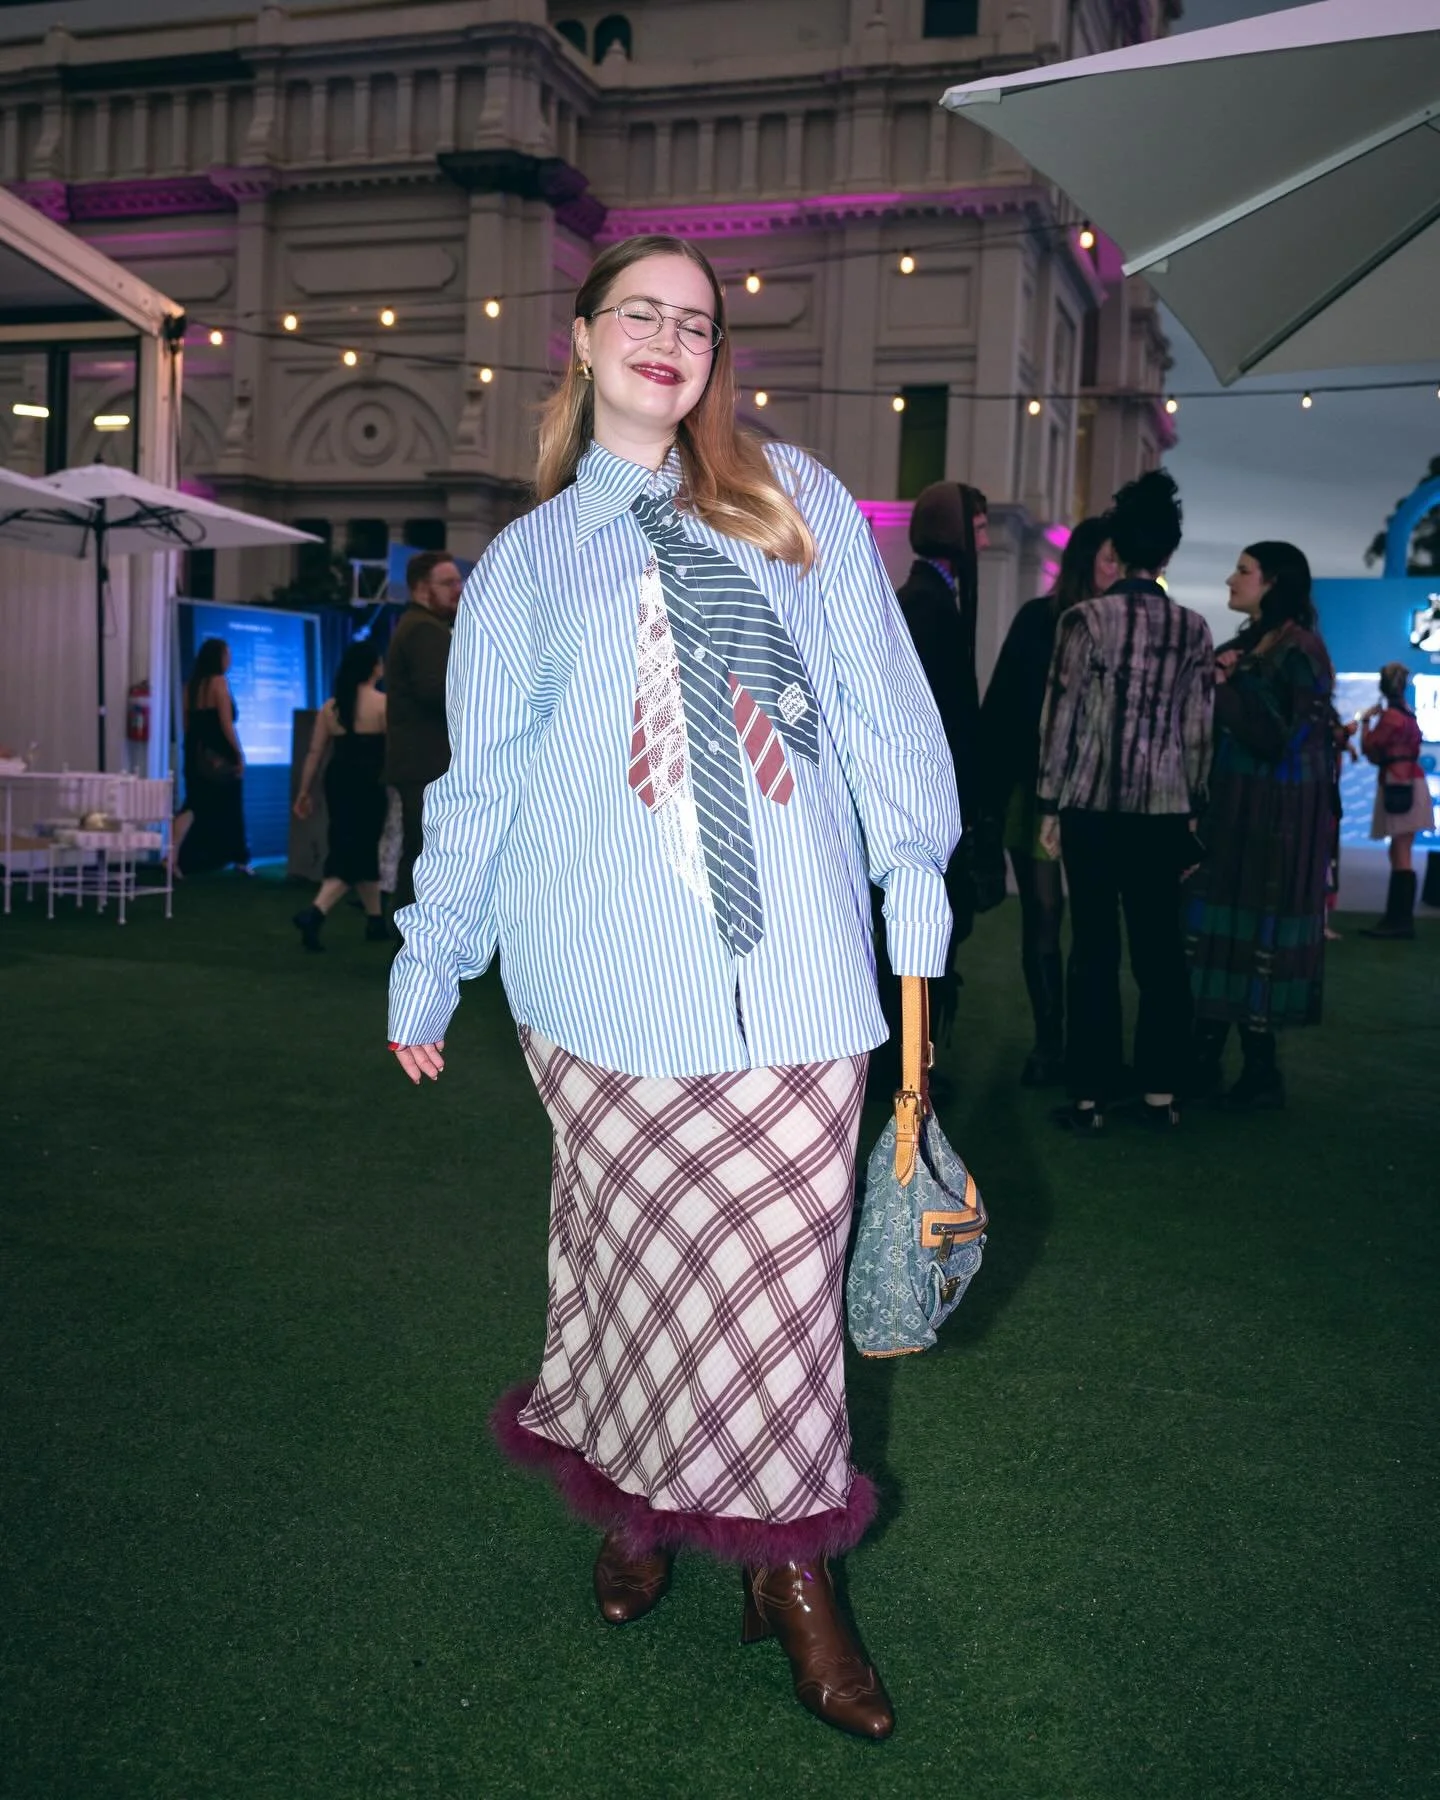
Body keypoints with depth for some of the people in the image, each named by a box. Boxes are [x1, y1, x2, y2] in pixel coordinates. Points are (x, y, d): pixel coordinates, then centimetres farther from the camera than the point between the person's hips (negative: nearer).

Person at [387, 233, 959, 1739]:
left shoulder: (794, 499, 15)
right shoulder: (524, 558, 15)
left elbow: (877, 694, 11)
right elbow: (483, 774, 16)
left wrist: (912, 869, 3)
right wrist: (429, 962, 16)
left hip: (794, 956, 0)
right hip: (611, 968, 0)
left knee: (783, 1257, 1)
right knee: (635, 1247, 4)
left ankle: (787, 1563, 15)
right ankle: (634, 1501, 26)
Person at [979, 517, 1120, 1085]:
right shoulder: (1040, 617, 0)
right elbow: (1004, 701, -2)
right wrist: (995, 782, -8)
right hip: (1036, 788, -1)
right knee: (1042, 916, 4)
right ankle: (1048, 1042, 12)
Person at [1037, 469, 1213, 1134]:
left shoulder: (1085, 618, -5)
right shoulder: (1194, 629, 4)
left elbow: (1060, 717, -5)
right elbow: (1198, 729, 6)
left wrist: (1049, 805, 1)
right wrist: (1193, 809, 14)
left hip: (1093, 804, -2)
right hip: (1164, 808, 3)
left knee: (1095, 949, 1)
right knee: (1160, 949, 9)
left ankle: (1090, 1097, 3)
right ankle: (1160, 1091, 14)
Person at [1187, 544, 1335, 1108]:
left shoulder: (1300, 651, -10)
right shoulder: (1241, 646, 14)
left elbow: (1277, 739, -17)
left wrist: (1222, 686, -15)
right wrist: (1217, 679, 4)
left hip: (1274, 818, -8)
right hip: (1230, 810, 8)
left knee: (1257, 935, -3)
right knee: (1214, 929, 8)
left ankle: (1260, 1071, 6)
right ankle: (1206, 1058, 14)